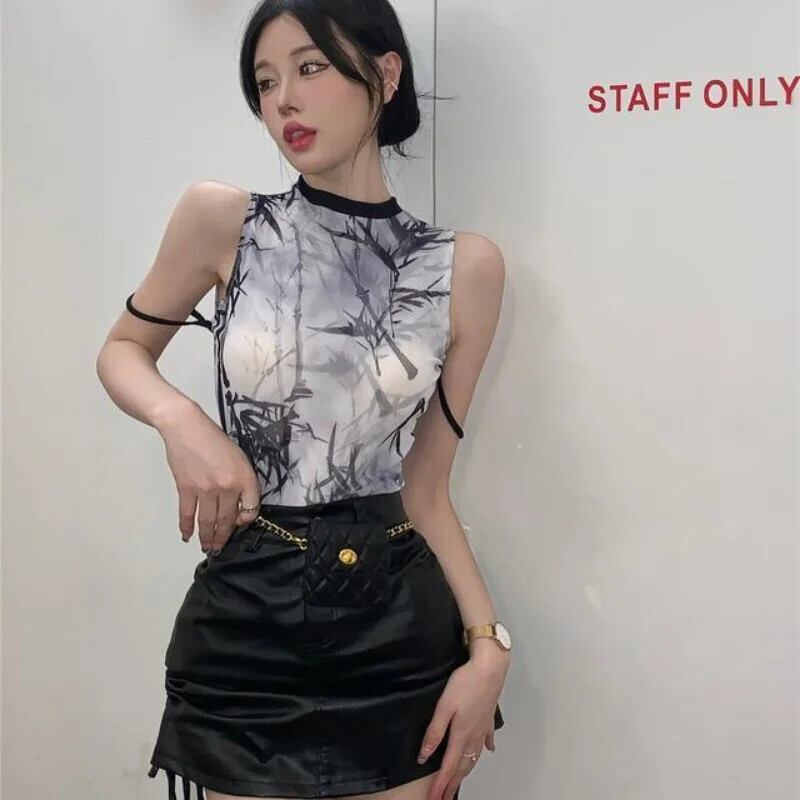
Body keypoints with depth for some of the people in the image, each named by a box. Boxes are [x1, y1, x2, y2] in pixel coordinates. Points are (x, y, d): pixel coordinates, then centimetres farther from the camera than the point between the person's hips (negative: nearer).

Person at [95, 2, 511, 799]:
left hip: (400, 630, 1)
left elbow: (425, 489, 1)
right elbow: (122, 351, 10)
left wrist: (488, 642, -8)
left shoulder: (465, 266, -3)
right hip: (245, 624, 0)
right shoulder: (222, 218, -5)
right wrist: (182, 422, -11)